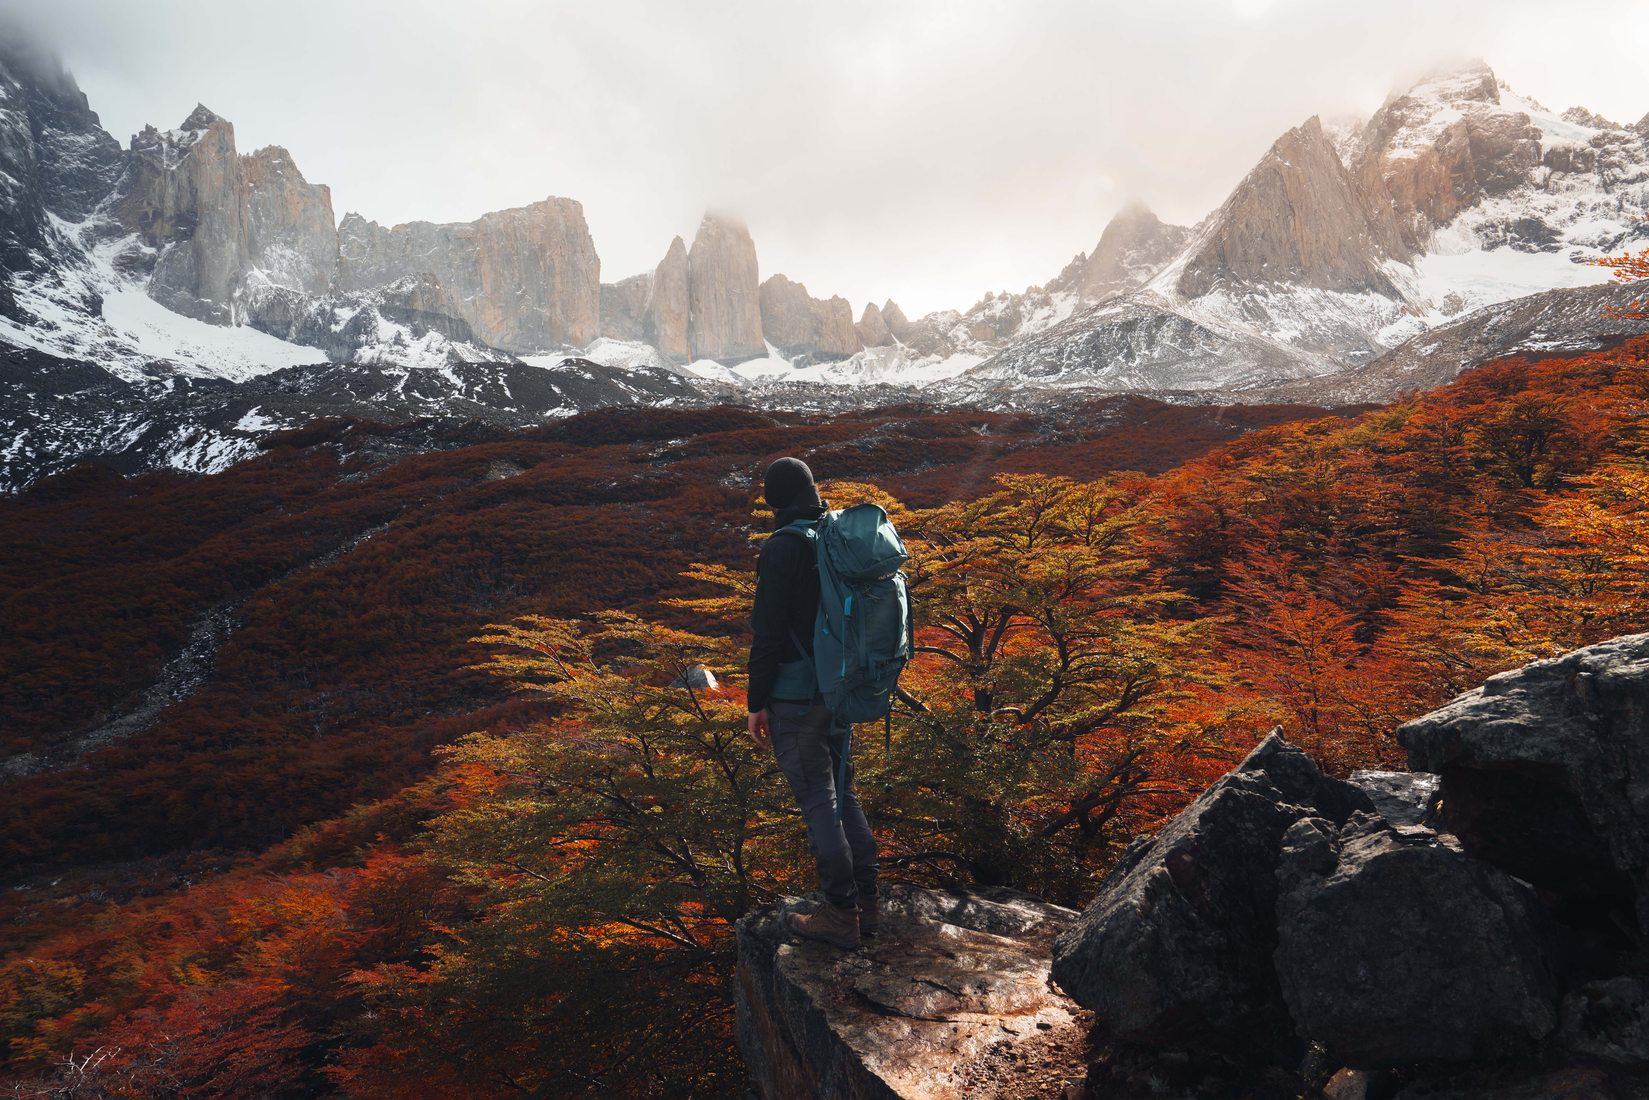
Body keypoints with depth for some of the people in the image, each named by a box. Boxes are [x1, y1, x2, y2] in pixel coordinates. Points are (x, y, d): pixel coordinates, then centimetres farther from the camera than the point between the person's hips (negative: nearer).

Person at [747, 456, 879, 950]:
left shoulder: (783, 548, -16)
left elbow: (768, 632, -18)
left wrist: (757, 702, -10)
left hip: (796, 693, -8)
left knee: (817, 799, -1)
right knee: (840, 789, 16)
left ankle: (841, 913, 6)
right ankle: (865, 903, 22)